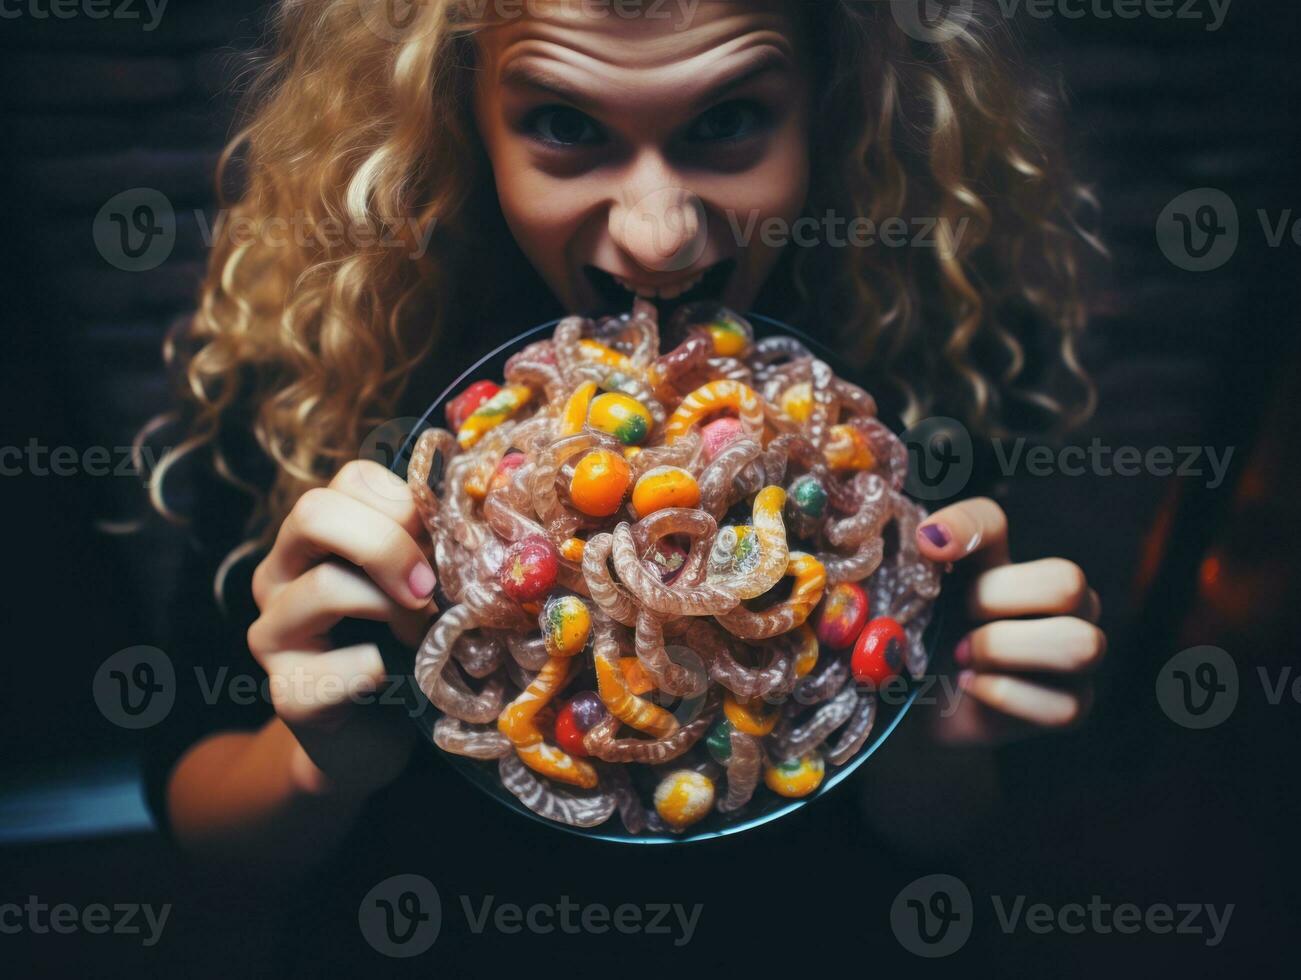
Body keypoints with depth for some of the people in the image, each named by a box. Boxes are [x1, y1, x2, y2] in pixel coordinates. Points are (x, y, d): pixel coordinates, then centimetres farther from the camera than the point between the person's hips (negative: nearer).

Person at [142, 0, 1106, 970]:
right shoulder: (307, 345, -16)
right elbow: (189, 788, -5)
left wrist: (942, 761, -23)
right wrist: (326, 771, -25)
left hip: (804, 952, 1)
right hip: (430, 945, 0)